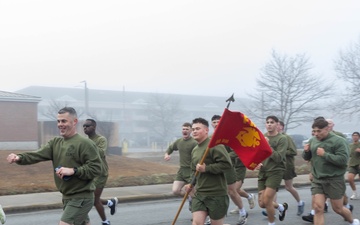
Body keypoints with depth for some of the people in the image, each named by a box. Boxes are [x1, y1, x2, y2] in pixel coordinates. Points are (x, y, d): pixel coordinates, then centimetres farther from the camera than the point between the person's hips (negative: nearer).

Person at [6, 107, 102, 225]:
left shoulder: (85, 143, -16)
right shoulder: (55, 142, 7)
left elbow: (96, 168, -19)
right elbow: (38, 155, -6)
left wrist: (73, 171, -26)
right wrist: (19, 157, -23)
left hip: (81, 198, -8)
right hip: (67, 197, 8)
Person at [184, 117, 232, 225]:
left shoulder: (214, 145, -13)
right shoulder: (194, 150, 14)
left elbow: (227, 164, -22)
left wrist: (206, 168, -22)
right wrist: (191, 184, 9)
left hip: (216, 195, -7)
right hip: (199, 194, 7)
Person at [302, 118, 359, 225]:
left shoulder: (338, 141, -13)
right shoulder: (313, 140, 5)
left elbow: (343, 160, -21)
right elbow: (307, 158, 15)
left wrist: (325, 154, -25)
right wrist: (306, 151, -8)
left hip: (334, 180, -4)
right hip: (317, 180, 5)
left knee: (338, 208, 10)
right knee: (318, 208, -4)